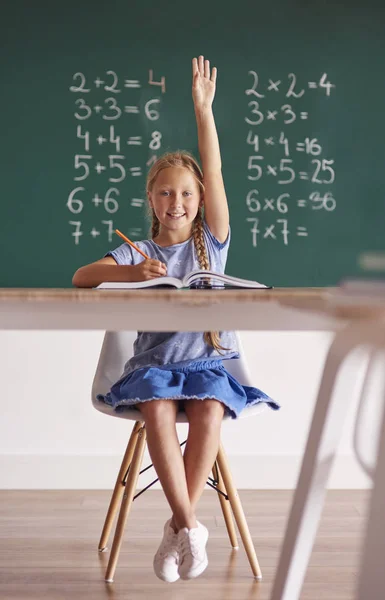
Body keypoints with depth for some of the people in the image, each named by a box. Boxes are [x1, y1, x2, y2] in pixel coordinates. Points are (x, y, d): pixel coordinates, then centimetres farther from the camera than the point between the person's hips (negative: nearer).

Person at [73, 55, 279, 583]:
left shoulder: (212, 242, 8)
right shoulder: (138, 251, 7)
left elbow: (214, 172, -2)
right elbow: (80, 277, -7)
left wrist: (204, 109, -8)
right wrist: (132, 273, -25)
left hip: (210, 359, 0)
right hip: (154, 361, 0)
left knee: (210, 412, -31)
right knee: (157, 410, -32)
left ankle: (178, 526, -18)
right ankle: (190, 526, -24)